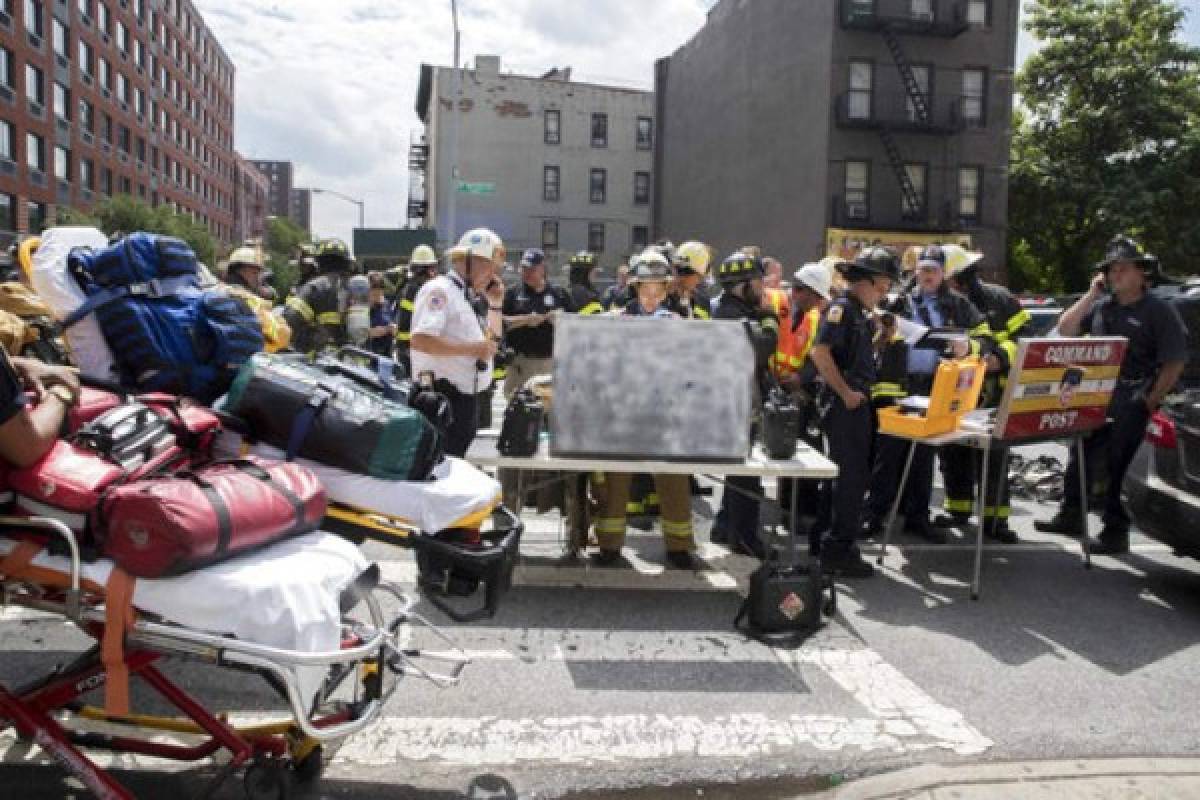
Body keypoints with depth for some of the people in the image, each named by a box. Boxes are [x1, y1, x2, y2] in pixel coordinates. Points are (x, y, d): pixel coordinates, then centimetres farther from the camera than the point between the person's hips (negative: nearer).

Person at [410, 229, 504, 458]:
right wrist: (470, 349, -24)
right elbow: (420, 340, -25)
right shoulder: (439, 290, -11)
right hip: (444, 396, -10)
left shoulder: (467, 297, 19)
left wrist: (494, 302, 18)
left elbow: (491, 342, 27)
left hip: (467, 398, 10)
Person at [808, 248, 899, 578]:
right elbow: (820, 353, -23)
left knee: (854, 476, 15)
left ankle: (837, 545, 25)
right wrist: (846, 393, -20)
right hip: (846, 406, -10)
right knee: (850, 477, -6)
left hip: (859, 405, 10)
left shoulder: (861, 313, 17)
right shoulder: (842, 307, -12)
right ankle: (838, 551, 2)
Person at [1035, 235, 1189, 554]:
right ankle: (1071, 515, 29)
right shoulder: (1101, 306, 13)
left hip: (1131, 401, -6)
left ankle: (1115, 531, 8)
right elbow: (1065, 331, 6)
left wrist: (1150, 402, -12)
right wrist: (1091, 295, 0)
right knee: (1079, 455, 13)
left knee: (1117, 465, -3)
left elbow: (1174, 364, -7)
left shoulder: (1160, 311, -4)